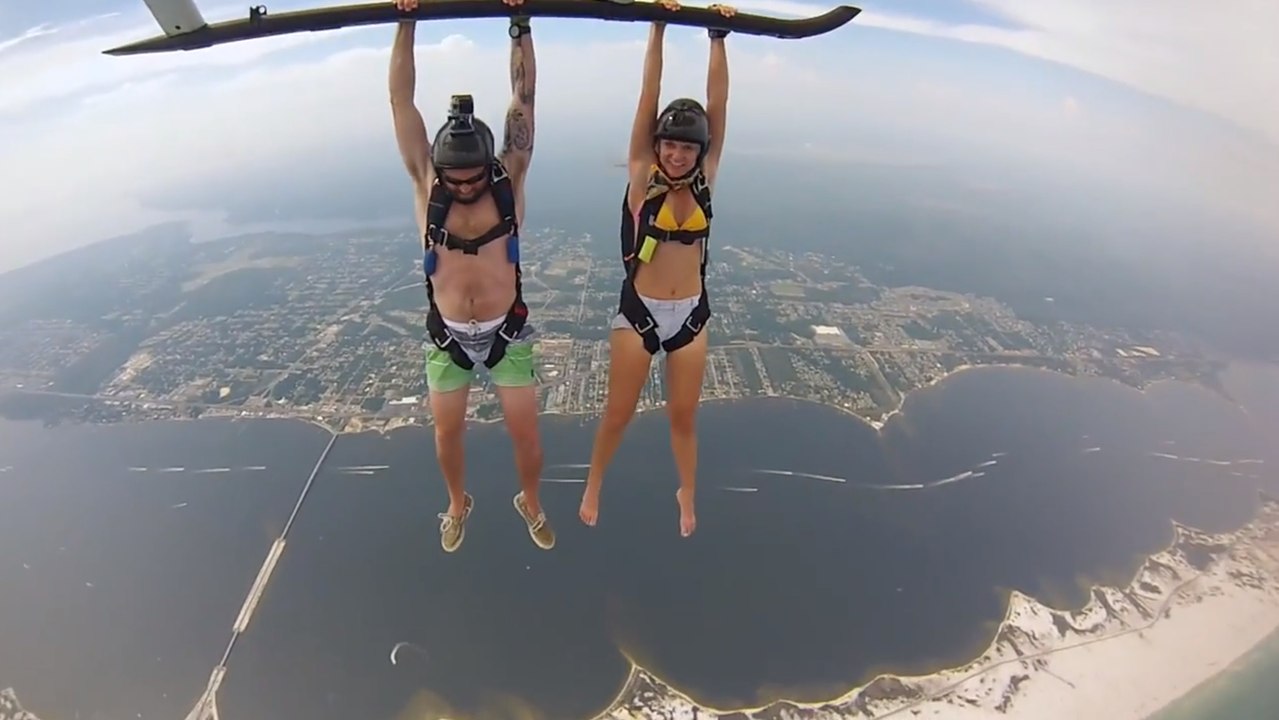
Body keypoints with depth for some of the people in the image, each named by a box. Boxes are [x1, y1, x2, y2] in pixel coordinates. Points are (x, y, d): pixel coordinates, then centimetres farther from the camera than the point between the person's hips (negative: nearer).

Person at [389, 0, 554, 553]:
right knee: (447, 432, 15)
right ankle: (458, 504, 45)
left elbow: (524, 97, -11)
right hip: (447, 336, 1)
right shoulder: (426, 184, -7)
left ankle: (530, 502, 37)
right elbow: (401, 100, -8)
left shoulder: (510, 177, -9)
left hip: (507, 333, -1)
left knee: (525, 433, 6)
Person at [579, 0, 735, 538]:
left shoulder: (705, 180, 1)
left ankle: (687, 495, 40)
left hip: (692, 314, 2)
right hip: (638, 311, -2)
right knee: (618, 414, 12)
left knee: (683, 415, 16)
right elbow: (648, 99, -11)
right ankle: (593, 487, 39)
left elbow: (717, 104, -5)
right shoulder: (642, 178, -6)